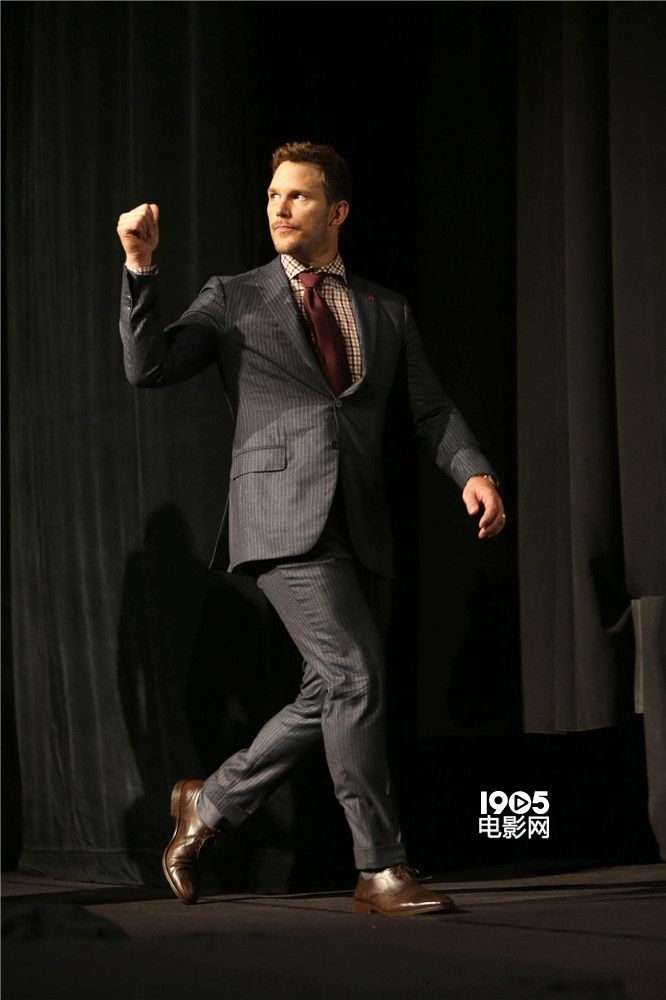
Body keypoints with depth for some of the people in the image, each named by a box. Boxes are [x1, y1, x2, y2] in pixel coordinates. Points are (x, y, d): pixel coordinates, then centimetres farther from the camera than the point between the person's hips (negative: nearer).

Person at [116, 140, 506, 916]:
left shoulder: (387, 312, 18)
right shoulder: (233, 299, 10)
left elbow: (430, 410, 12)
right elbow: (147, 367, 0)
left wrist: (474, 473, -7)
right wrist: (140, 266, -11)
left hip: (360, 524, 5)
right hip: (283, 516, -5)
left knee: (331, 696, 6)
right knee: (356, 678, -17)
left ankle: (209, 803, 25)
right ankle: (381, 872, -10)